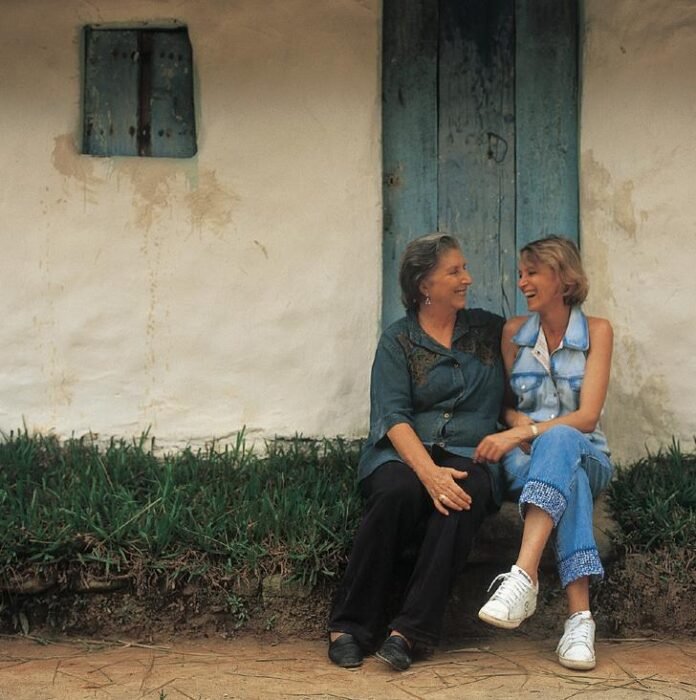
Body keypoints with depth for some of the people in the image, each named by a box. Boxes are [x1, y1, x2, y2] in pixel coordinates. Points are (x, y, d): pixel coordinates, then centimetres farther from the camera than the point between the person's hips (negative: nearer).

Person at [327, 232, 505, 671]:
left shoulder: (488, 329, 16)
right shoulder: (398, 340, 5)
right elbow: (393, 415, -9)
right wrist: (428, 471, -25)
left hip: (468, 455, 2)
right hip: (402, 453, -2)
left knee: (462, 500, -34)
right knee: (398, 493, -37)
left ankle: (408, 632, -34)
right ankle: (351, 627, -25)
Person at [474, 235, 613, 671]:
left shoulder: (596, 331, 0)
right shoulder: (514, 332, 8)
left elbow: (587, 417, -10)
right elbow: (502, 405, 13)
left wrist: (525, 432, -23)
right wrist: (518, 421, -11)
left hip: (585, 457, -1)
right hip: (525, 458, 1)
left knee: (558, 442, -41)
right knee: (569, 482, -38)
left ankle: (524, 576, -55)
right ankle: (580, 615, -50)